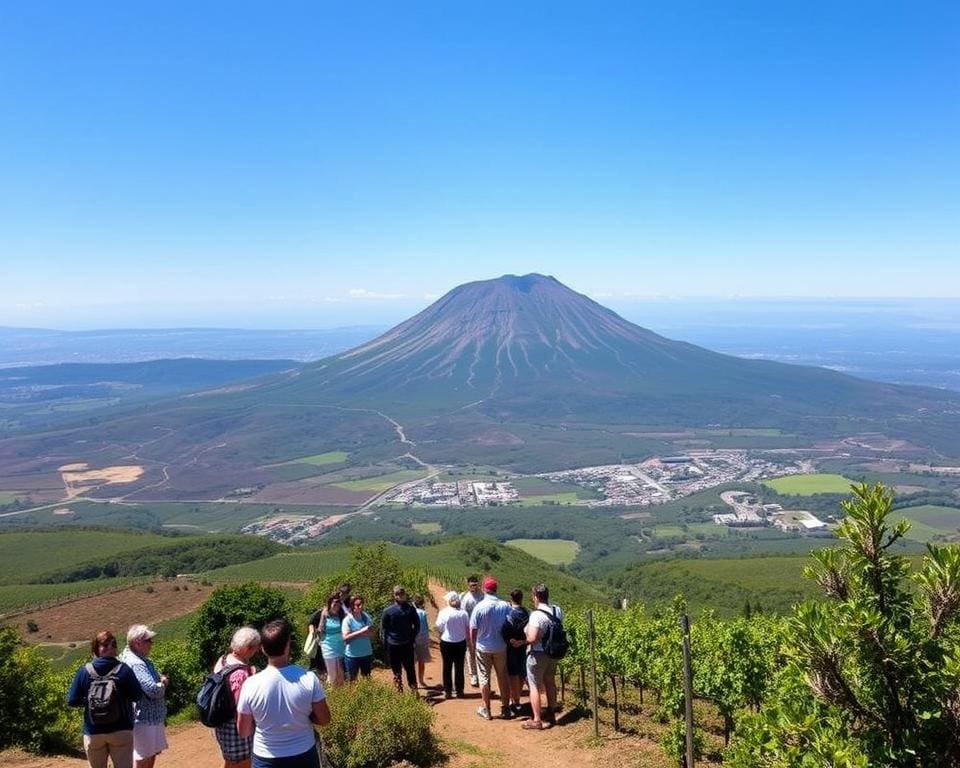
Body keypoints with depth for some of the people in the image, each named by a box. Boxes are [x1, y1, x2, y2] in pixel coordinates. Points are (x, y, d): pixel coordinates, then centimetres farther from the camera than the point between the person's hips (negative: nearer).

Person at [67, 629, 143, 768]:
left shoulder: (84, 671, -7)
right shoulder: (123, 670, -11)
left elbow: (72, 700, -4)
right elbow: (137, 696, -8)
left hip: (94, 732, 2)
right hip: (121, 730, -2)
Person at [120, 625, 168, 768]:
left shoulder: (142, 660, 10)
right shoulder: (136, 664, -23)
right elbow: (153, 690, -30)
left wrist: (160, 679, -2)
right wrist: (163, 683, -9)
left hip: (153, 718, 10)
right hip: (145, 720, -10)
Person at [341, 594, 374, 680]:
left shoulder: (366, 616, -2)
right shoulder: (348, 620, -14)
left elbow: (371, 630, 0)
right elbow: (345, 638, -20)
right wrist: (361, 632, -25)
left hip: (367, 653, 4)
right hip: (352, 655, -4)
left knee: (367, 678, 18)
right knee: (352, 680, 10)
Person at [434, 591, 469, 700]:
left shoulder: (443, 613, -13)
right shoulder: (463, 613, -7)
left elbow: (439, 628, -5)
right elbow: (468, 629, -1)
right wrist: (468, 641, 13)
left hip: (446, 643, -1)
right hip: (461, 643, 1)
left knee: (447, 668, 11)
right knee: (459, 667, 11)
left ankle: (447, 691, 15)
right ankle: (459, 691, 16)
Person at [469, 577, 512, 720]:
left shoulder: (479, 607, -17)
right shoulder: (505, 606, -11)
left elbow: (473, 630, -12)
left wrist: (474, 645, 5)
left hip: (483, 648, -2)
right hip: (501, 647, 2)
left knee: (484, 678, 10)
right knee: (502, 677, 14)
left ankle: (486, 709, 18)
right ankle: (505, 708, 20)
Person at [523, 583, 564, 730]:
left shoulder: (536, 615, -26)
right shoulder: (557, 611, -4)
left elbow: (532, 638, -30)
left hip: (538, 654, -7)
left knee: (534, 686, 3)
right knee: (550, 682, 21)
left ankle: (537, 721, 6)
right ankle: (551, 714, 34)